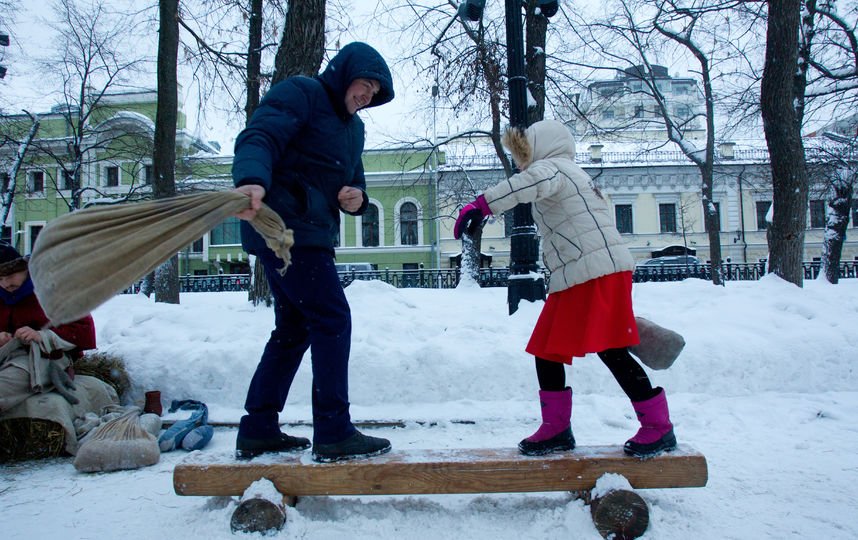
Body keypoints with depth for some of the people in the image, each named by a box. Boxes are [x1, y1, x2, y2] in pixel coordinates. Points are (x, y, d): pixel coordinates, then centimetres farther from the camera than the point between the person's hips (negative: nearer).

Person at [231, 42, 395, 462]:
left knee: (294, 329, 12)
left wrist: (356, 198, -1)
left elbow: (353, 180, 24)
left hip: (308, 233, 10)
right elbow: (258, 138, -19)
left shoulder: (353, 127, 23)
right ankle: (334, 432, -4)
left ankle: (257, 431, 21)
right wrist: (252, 181, -40)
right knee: (332, 319, -10)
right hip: (285, 226, -10)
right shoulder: (299, 93, -4)